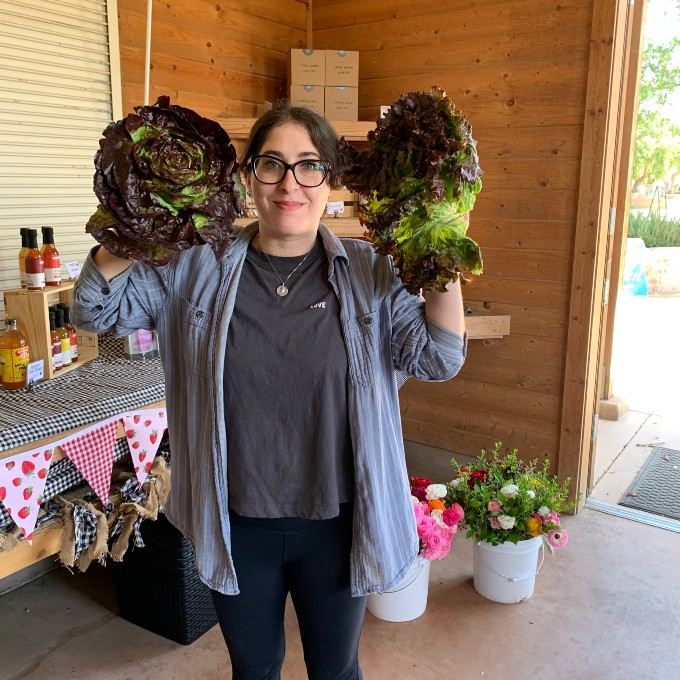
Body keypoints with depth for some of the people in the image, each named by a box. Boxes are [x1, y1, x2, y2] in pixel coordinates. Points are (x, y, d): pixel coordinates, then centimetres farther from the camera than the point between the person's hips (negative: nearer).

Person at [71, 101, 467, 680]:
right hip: (236, 524, 1)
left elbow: (438, 357, -12)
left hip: (336, 523, 0)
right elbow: (95, 309, -2)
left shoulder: (366, 273, -8)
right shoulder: (199, 267, -6)